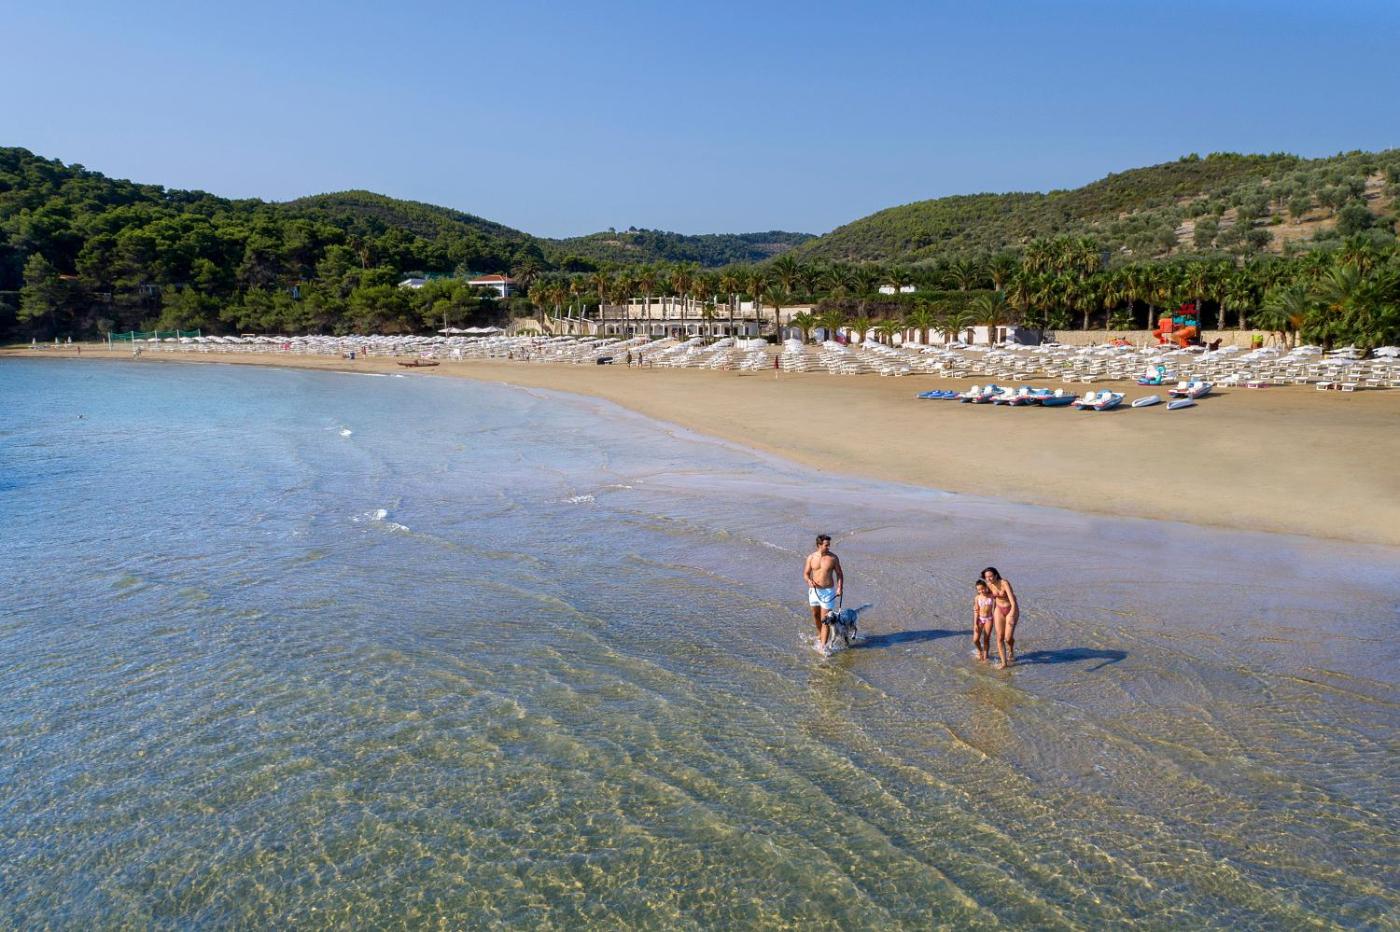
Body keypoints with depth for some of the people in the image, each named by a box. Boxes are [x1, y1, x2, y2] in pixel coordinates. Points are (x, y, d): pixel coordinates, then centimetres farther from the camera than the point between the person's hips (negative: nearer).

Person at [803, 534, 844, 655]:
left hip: (828, 591, -3)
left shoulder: (833, 557, -8)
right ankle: (820, 635, 46)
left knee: (825, 620, -7)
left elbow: (839, 574, 0)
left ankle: (823, 646, -6)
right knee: (816, 615, 20)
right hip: (814, 590, 3)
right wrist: (809, 581, -20)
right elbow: (806, 574, 2)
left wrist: (839, 588, -13)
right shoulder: (811, 557, -3)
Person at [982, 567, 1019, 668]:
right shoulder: (989, 584, -8)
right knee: (999, 637, -5)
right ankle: (1004, 662, 5)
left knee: (1008, 638, -7)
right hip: (999, 610, 5)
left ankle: (1011, 650, 29)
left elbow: (1013, 602, -30)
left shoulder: (1005, 584, -28)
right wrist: (993, 611, 18)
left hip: (1011, 609, -5)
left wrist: (1011, 617, -34)